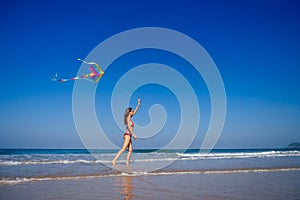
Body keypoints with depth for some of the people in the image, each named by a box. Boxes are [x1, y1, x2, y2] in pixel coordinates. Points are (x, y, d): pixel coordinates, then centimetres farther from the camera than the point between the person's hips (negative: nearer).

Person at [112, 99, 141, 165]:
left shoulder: (129, 118, 16)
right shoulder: (128, 118, -9)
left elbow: (135, 111, 24)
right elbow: (129, 127, -21)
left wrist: (138, 104, 26)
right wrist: (133, 134, -28)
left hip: (129, 136, 9)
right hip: (127, 135, -9)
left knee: (130, 150, 3)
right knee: (123, 149, -15)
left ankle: (127, 162, 0)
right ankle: (114, 160, -19)